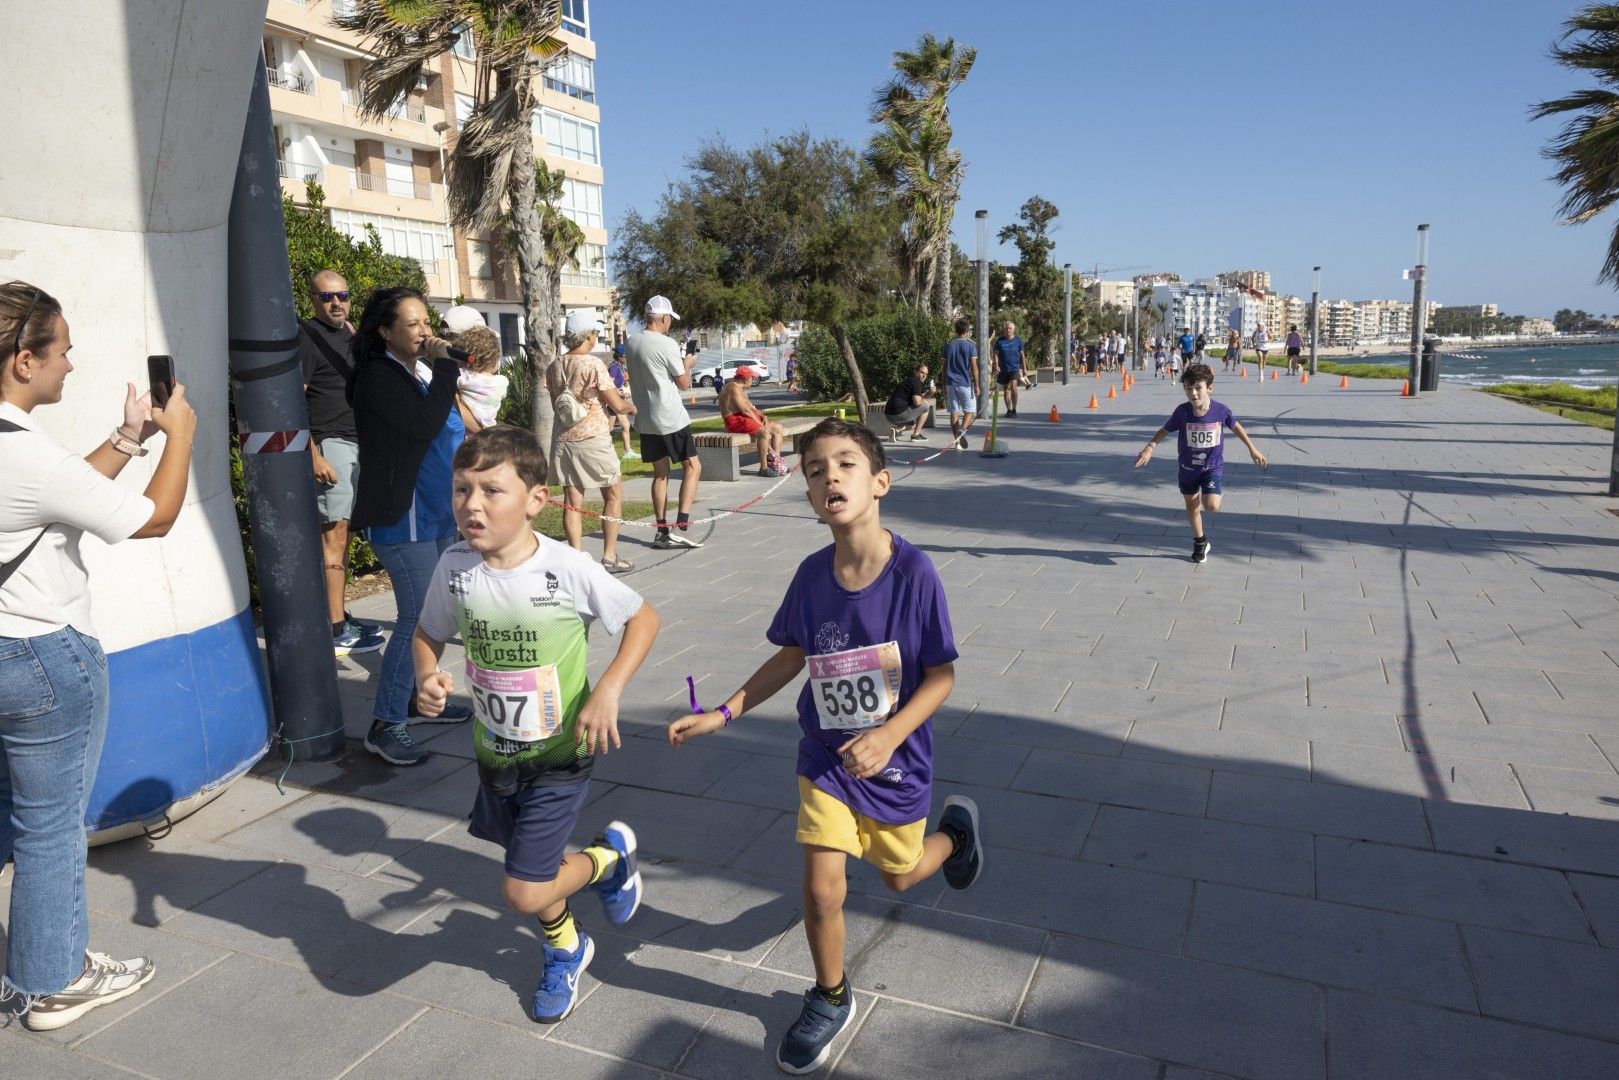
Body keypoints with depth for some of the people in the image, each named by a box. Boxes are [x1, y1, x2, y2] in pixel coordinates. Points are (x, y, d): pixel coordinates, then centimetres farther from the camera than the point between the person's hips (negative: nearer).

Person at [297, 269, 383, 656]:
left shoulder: (348, 336, 17)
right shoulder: (307, 336, -8)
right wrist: (314, 456, -20)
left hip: (356, 444, 8)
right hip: (329, 444, -8)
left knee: (341, 532, 12)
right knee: (333, 533, -8)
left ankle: (339, 615, 20)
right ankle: (337, 631, -5)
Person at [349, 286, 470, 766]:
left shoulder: (423, 370, 12)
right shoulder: (378, 377, -13)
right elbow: (423, 425, -25)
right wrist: (443, 367, -19)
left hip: (438, 512, 9)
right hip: (403, 517, -9)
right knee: (418, 616, -10)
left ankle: (419, 696, 30)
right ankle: (385, 725, -1)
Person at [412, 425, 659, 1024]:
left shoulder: (567, 569, -23)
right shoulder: (455, 567, -12)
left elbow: (643, 618, -11)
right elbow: (428, 634, 6)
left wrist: (608, 691, -22)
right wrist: (427, 677, -15)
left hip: (559, 756, -4)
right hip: (495, 754, 5)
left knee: (523, 893, -6)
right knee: (529, 866, 23)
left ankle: (611, 853, 24)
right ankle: (565, 950, 54)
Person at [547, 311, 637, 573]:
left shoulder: (555, 366, 6)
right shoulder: (593, 364, -12)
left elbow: (556, 406, 15)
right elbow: (617, 404, -10)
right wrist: (631, 407, 11)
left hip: (564, 440, 5)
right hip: (593, 438, -5)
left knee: (572, 501, 6)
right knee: (613, 495, 9)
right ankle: (609, 557, 8)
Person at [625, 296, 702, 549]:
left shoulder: (632, 343, 9)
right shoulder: (667, 344, -13)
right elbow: (684, 383, -8)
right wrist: (687, 364, 12)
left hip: (645, 421, 7)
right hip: (671, 419, -7)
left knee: (660, 473, 12)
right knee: (692, 467, 2)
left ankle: (662, 532, 11)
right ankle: (680, 527, -7)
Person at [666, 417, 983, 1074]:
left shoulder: (914, 571, -23)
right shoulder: (812, 574, -12)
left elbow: (941, 675, -16)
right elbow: (790, 657, 3)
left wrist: (888, 736, -28)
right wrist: (722, 715, -2)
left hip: (896, 757, -2)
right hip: (826, 756, 2)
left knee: (898, 876, 20)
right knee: (821, 891, 1)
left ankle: (955, 830, 54)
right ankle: (830, 1000, 31)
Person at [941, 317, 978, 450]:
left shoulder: (948, 345, 7)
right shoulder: (970, 345, -5)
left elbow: (944, 367, 10)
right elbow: (974, 368, -9)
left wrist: (944, 386, 16)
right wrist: (976, 385, -3)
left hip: (950, 383, 4)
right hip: (965, 383, -3)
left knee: (954, 412, 7)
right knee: (969, 410, 7)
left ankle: (958, 441, 5)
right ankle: (962, 430, -21)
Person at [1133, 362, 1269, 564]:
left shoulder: (1220, 410, -17)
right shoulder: (1182, 412, -18)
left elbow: (1235, 426, 2)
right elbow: (1165, 430, -4)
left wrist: (1252, 449, 10)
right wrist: (1149, 447, -20)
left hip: (1213, 466, -1)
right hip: (1188, 468, 2)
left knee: (1211, 506, -19)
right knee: (1192, 506, 15)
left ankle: (1207, 495, 18)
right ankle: (1200, 542, 37)